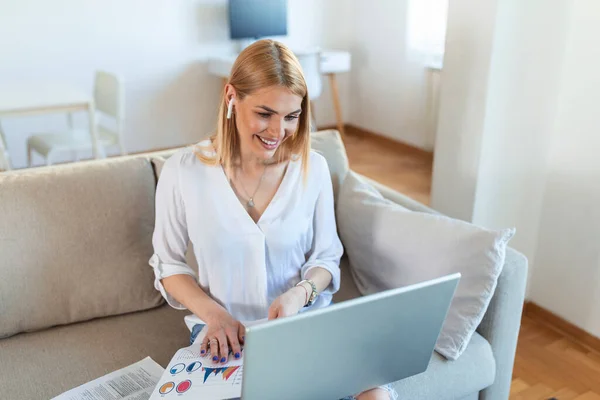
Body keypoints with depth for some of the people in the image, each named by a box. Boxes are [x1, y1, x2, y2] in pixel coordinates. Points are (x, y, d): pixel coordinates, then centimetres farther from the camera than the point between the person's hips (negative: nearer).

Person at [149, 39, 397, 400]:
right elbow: (168, 263, 3)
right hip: (226, 332, 0)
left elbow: (326, 259, 4)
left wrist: (298, 295, -17)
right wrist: (213, 314, -14)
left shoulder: (313, 168, -5)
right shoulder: (183, 172, -9)